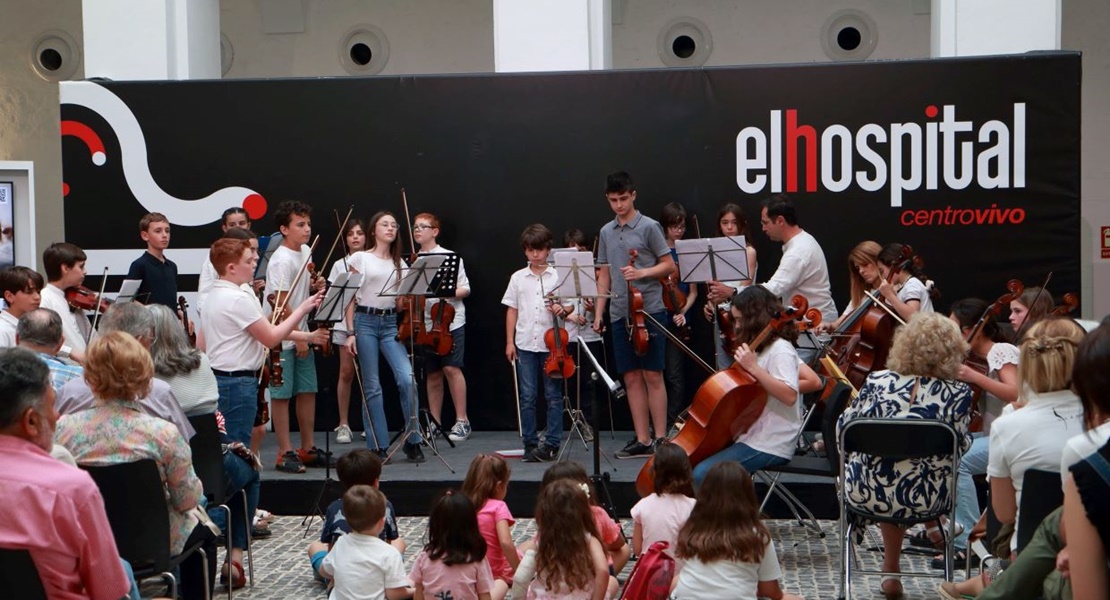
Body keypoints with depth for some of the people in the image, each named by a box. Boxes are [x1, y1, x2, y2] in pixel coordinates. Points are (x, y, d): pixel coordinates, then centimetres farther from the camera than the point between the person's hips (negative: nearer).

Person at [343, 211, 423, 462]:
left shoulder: (398, 263, 14)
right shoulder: (360, 258, 2)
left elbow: (400, 302, 14)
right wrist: (350, 332, -7)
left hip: (390, 323, 3)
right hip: (365, 321, -3)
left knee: (407, 378, -12)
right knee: (372, 387, -1)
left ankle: (413, 441, -2)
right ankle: (377, 446, 7)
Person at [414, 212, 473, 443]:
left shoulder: (450, 257, -2)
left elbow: (465, 289, -1)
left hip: (450, 321, -4)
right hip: (425, 323, 4)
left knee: (451, 368, -11)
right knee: (433, 373, 8)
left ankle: (462, 421, -3)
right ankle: (435, 422, 16)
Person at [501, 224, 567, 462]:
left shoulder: (557, 276, 3)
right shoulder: (518, 278, 7)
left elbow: (569, 305, 7)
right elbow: (512, 310, 10)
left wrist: (561, 309, -16)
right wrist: (509, 342, 5)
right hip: (525, 344, 1)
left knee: (553, 395, 1)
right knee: (528, 396, 3)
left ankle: (552, 443, 8)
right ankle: (530, 443, 10)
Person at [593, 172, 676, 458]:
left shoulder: (649, 227, -2)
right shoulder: (606, 232, 14)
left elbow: (669, 265, -1)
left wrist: (641, 273, -16)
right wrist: (599, 312, 13)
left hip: (649, 310, -5)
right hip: (620, 314, 5)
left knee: (652, 375, -4)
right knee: (631, 378, 6)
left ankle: (660, 438, 2)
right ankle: (642, 440, 10)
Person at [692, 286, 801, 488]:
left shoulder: (780, 349, -14)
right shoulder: (767, 347, 16)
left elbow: (789, 396, -27)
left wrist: (753, 367, -27)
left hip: (770, 445, -11)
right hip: (753, 435, 11)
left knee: (702, 474, -21)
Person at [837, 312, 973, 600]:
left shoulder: (876, 382, -10)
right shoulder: (958, 394, -14)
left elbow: (843, 430, 1)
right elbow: (961, 446, -4)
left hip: (866, 493, 1)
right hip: (924, 500, -1)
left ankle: (891, 572, 42)